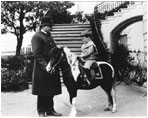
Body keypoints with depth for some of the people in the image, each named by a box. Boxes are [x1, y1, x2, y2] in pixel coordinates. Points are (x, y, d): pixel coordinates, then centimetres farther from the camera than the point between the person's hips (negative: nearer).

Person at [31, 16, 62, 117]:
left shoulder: (49, 36, 18)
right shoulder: (37, 37, -9)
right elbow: (37, 54, -18)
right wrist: (45, 66, -24)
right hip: (42, 69, -8)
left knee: (51, 91, 14)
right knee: (42, 91, 3)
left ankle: (50, 110, 26)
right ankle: (41, 111, 17)